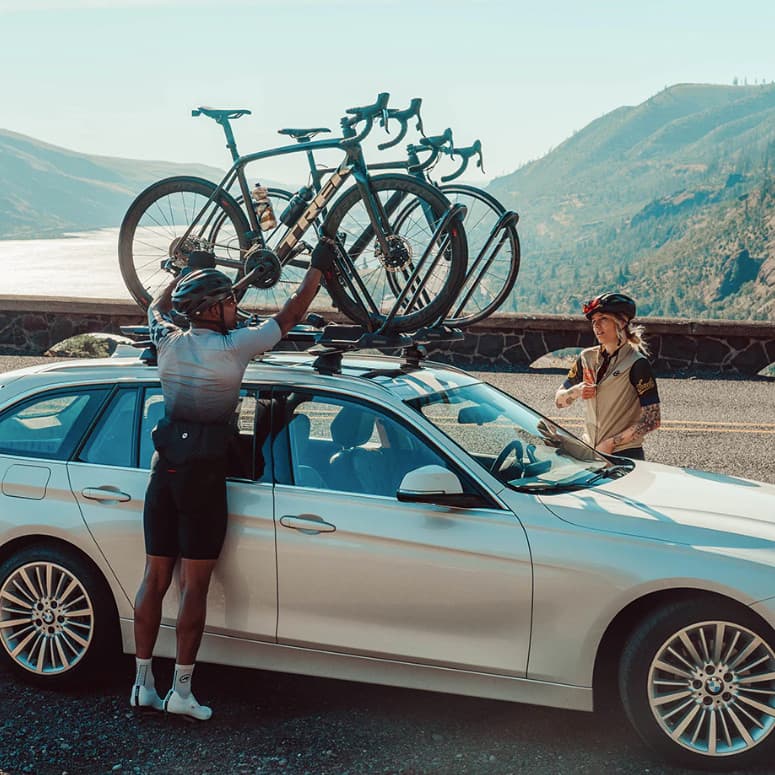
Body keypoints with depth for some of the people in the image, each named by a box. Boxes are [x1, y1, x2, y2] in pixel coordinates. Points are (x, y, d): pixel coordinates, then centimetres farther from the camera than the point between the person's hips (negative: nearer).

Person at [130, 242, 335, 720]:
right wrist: (319, 267, 12)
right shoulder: (232, 348, -11)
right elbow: (290, 316, -1)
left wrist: (191, 269, 37)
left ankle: (143, 685, 15)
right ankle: (181, 691, 3)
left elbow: (157, 307, 28)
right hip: (204, 474, -6)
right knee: (195, 585, 0)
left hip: (164, 470, 6)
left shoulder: (169, 342, 3)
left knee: (155, 578, 10)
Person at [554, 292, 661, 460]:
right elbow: (559, 400, 15)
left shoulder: (636, 364, -9)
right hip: (588, 452, 5)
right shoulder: (587, 358, 8)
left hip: (624, 456, -5)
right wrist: (577, 391, -6)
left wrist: (611, 442, -16)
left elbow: (652, 420, -13)